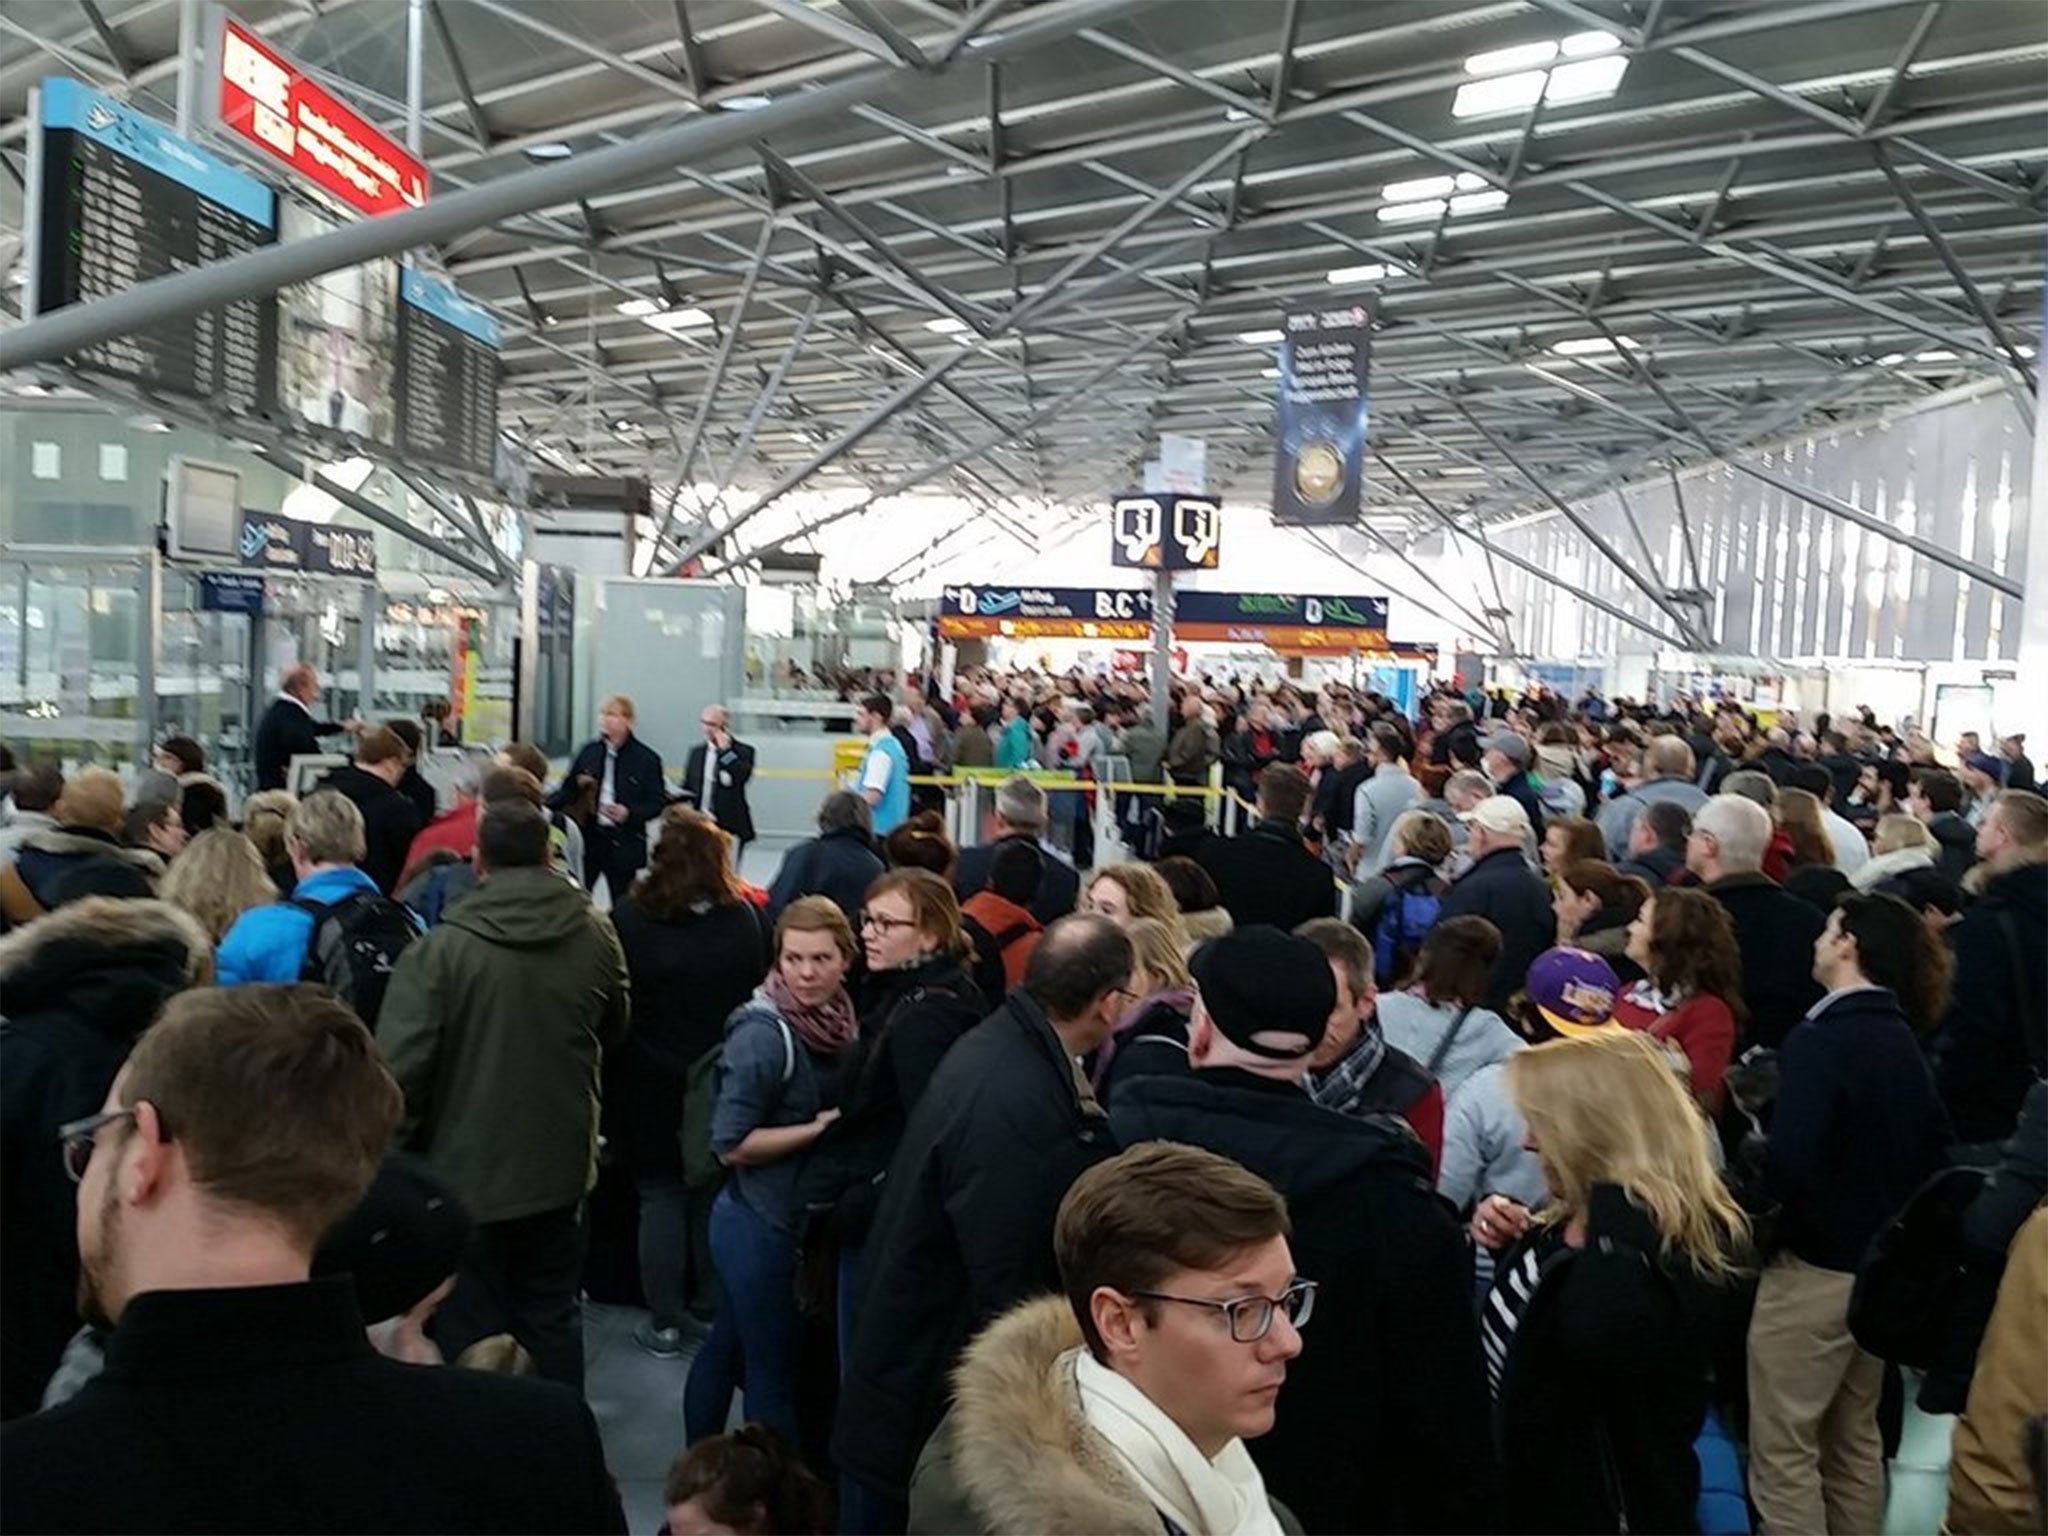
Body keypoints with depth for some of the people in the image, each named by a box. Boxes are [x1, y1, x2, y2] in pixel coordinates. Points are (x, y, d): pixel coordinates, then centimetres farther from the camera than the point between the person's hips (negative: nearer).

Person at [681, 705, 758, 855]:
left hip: (728, 828, -5)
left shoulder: (743, 751, -3)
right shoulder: (696, 752, 14)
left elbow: (743, 777, -23)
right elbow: (687, 786, 18)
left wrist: (725, 751, -18)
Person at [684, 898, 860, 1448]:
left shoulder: (836, 1020, 0)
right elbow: (731, 1144, -21)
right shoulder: (763, 1035, -22)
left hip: (797, 1221, 7)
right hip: (760, 1225, -7)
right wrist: (819, 1129, -20)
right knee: (773, 1368, 6)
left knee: (728, 1349, 22)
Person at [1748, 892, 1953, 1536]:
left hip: (1816, 1267, -8)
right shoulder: (1902, 1038, 5)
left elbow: (1788, 1164, -28)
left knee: (1783, 1452, 3)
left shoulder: (1818, 1037, -21)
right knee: (1856, 1440, 22)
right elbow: (1935, 1146, 14)